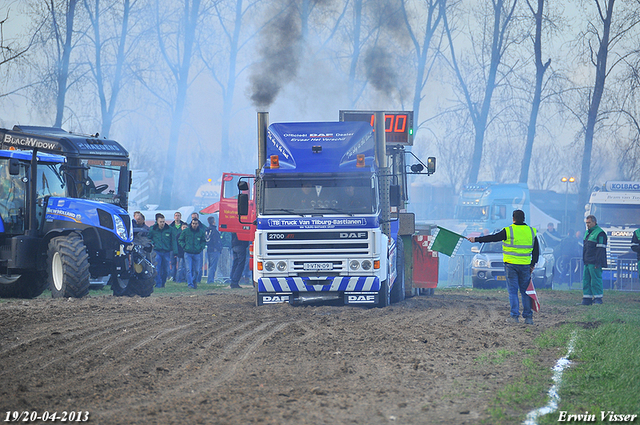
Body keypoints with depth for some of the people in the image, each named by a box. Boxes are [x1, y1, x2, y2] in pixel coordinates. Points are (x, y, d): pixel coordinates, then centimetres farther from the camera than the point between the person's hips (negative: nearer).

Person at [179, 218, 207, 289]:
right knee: (189, 269, -11)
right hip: (188, 253, -2)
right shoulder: (186, 231, 0)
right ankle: (190, 284, -11)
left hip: (197, 253, 2)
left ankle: (194, 282, 28)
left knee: (196, 270, 6)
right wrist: (184, 246, -3)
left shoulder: (201, 232, 4)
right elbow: (180, 240, 10)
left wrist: (201, 247, 1)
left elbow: (204, 241, 17)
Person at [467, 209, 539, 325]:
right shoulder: (532, 232, 6)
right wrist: (533, 265, 21)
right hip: (525, 265, 3)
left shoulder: (508, 231, -8)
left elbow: (492, 238, -6)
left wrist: (476, 239, 1)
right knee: (525, 291, 8)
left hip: (511, 264, -3)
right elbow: (536, 251, 12)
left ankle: (514, 316, -4)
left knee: (513, 291, 1)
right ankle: (528, 317, 6)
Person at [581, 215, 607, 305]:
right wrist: (584, 260, 21)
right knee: (586, 280, 9)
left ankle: (598, 299, -4)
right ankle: (587, 300, 12)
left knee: (595, 281, -8)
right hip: (587, 263, 9)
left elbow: (601, 249, -17)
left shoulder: (600, 233, -11)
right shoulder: (587, 232, 19)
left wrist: (598, 263, -22)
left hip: (594, 263, -9)